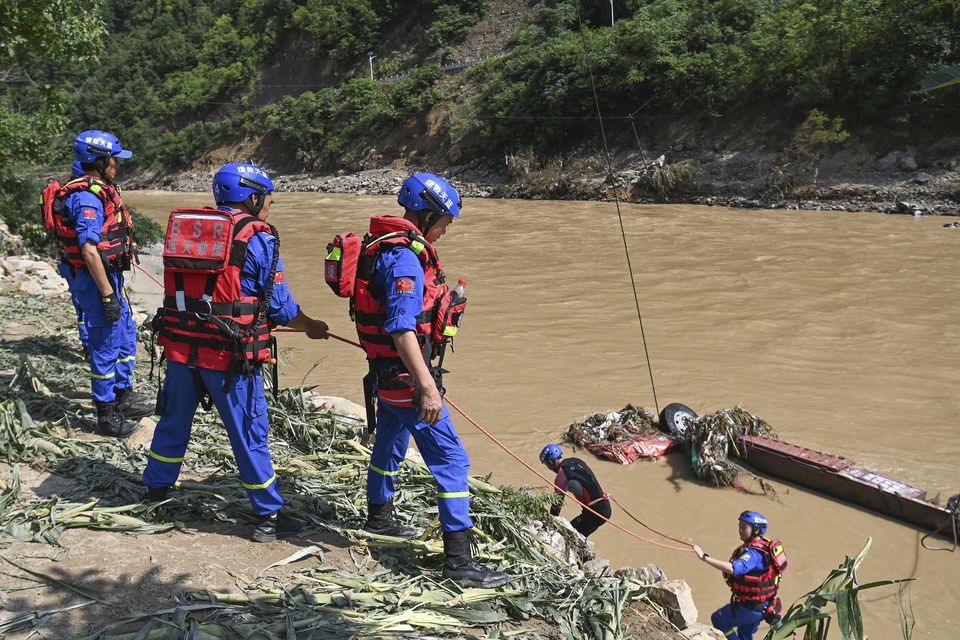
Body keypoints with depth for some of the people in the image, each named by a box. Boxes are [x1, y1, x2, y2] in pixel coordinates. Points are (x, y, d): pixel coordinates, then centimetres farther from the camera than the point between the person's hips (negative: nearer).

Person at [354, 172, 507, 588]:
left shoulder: (392, 247, 10)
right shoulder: (405, 258, -22)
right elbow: (402, 328, -31)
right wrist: (427, 387, -35)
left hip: (389, 371, 11)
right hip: (405, 375, -11)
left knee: (390, 443, 27)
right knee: (450, 459, -8)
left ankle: (378, 518, 48)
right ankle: (459, 560, -7)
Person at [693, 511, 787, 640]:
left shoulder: (755, 553, -30)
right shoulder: (762, 546, 2)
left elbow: (734, 568, -47)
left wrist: (705, 557, -51)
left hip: (752, 608, -10)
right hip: (763, 605, 10)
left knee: (718, 620, 8)